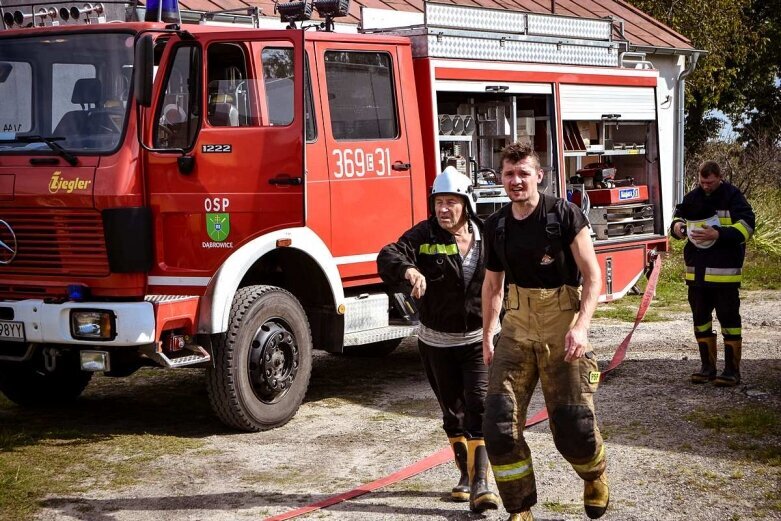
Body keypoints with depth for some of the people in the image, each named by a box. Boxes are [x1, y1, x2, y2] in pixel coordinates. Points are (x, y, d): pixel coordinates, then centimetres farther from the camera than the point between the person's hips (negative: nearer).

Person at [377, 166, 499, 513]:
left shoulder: (487, 237, -4)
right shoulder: (424, 235, -9)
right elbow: (388, 257, -26)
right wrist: (408, 269, -48)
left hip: (478, 340, -1)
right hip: (437, 342, 1)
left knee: (479, 406, -13)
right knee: (451, 410, 14)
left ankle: (480, 484, -15)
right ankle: (466, 474, 31)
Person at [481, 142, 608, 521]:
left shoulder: (564, 215, -9)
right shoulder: (496, 226, 6)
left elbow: (593, 275, -10)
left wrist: (581, 326, -22)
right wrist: (487, 336, 18)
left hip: (561, 329, -4)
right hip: (517, 329, 4)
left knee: (573, 426, -4)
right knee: (500, 426, -6)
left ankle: (595, 475, 30)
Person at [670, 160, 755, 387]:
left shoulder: (732, 197, -7)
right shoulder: (693, 197, 9)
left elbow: (746, 225, -14)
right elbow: (679, 214, 25)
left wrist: (718, 234, -24)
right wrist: (677, 226, 1)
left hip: (724, 271, -6)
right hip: (697, 270, 6)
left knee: (728, 317, -1)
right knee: (700, 317, 11)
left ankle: (732, 370, 5)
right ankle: (708, 366, 22)